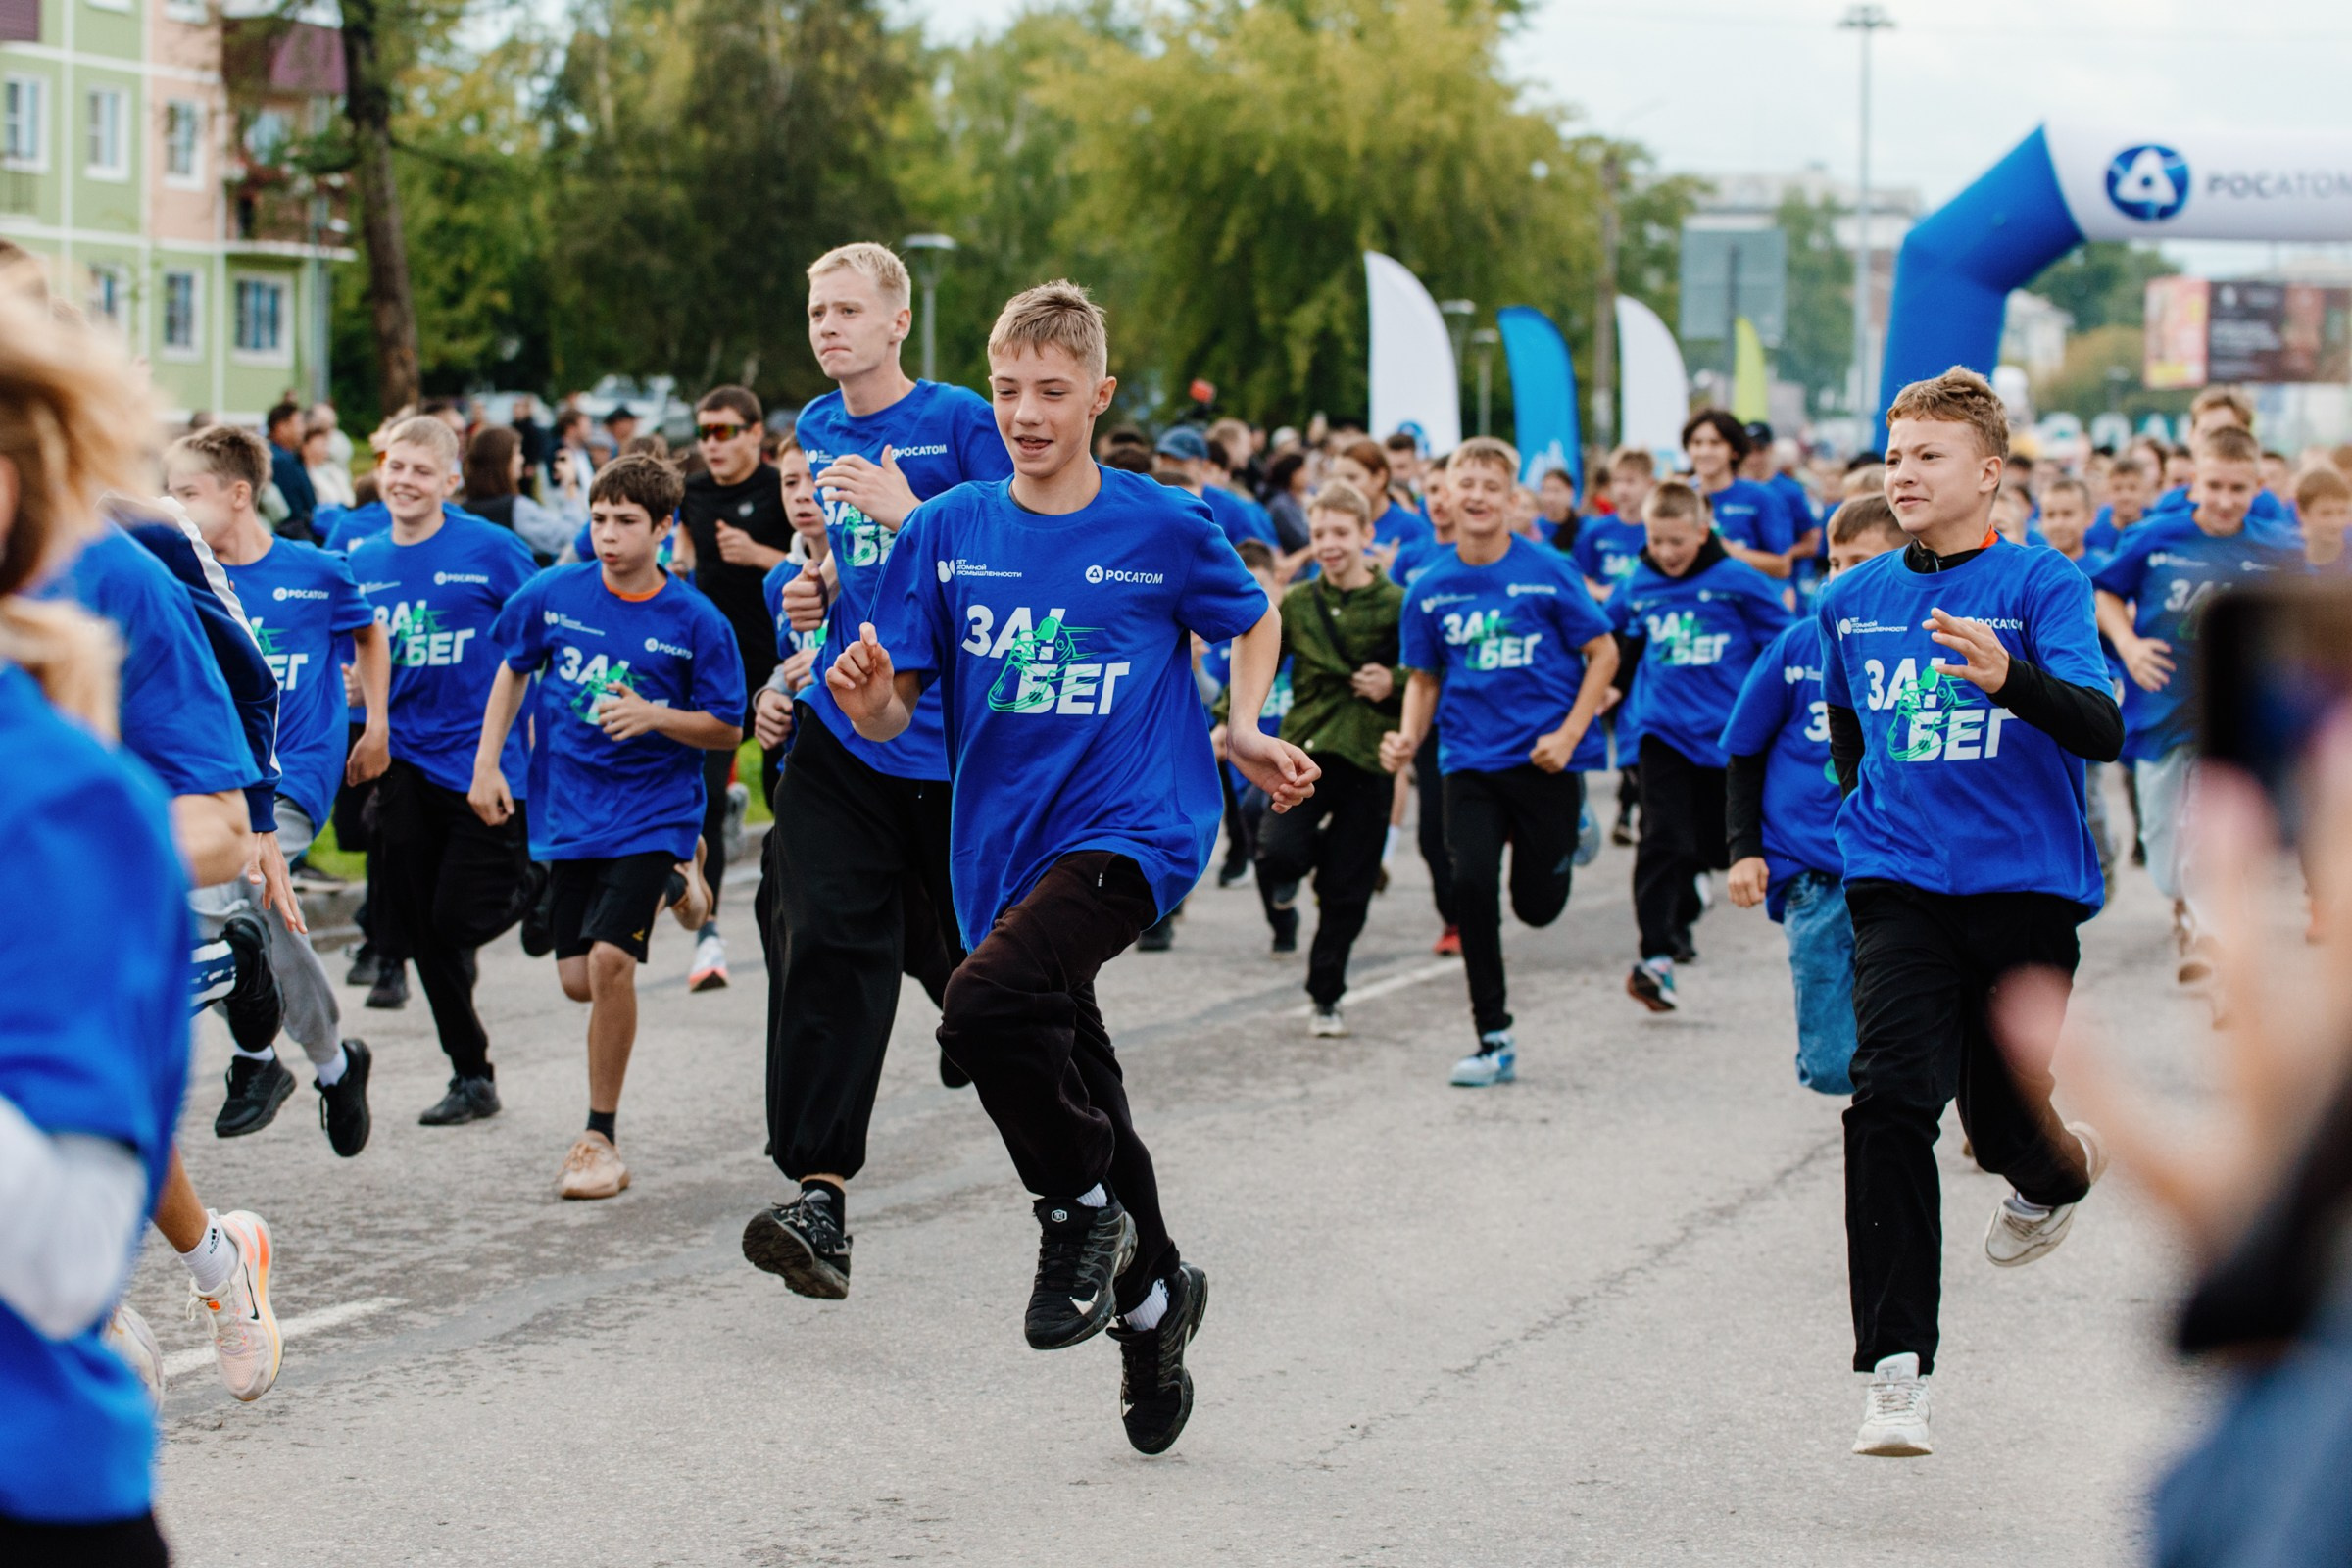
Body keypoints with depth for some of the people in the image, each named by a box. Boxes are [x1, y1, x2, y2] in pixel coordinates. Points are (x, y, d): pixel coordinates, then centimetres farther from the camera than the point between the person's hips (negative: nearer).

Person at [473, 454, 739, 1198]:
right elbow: (513, 671, 15)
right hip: (568, 809, 4)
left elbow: (727, 730, -4)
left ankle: (601, 1137, -4)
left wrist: (655, 716, -21)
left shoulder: (695, 622, -10)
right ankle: (672, 883, 41)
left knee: (609, 958, -19)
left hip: (652, 808, -4)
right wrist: (486, 763, 7)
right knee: (578, 978, 8)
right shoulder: (552, 596, -3)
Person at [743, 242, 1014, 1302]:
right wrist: (807, 592, 5)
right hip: (841, 729, 4)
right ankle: (821, 1197, -17)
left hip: (952, 733, -4)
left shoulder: (960, 423, -5)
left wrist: (909, 512, -20)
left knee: (973, 955, 8)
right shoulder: (812, 435, 13)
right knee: (822, 945, -12)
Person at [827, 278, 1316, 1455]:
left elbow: (1254, 621, 16)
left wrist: (1244, 732, 4)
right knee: (1075, 1096, 15)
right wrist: (865, 694, -21)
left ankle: (1086, 1208, -7)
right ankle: (1150, 1294, 39)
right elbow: (893, 713, 0)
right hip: (1004, 849, 5)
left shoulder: (1165, 530, -4)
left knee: (986, 1006, -30)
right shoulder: (946, 534, 2)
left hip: (1133, 829, -5)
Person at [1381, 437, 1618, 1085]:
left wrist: (1570, 733, -10)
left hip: (1544, 760, -2)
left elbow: (1602, 653, 0)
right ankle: (1494, 1040, 0)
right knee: (1471, 885, -14)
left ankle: (1567, 830, 41)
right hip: (1469, 759, 2)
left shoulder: (1548, 571, -7)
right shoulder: (1431, 589, 1)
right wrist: (1407, 740, -6)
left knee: (1538, 905, 4)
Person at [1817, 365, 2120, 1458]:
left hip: (2026, 886, -2)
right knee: (1891, 1098, -18)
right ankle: (1895, 1370, -18)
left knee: (2004, 1124, 4)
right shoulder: (1851, 602, 9)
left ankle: (2064, 1169, 44)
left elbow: (2102, 730, -20)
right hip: (1900, 886, 2)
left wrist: (2007, 679, -36)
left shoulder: (2040, 584, -5)